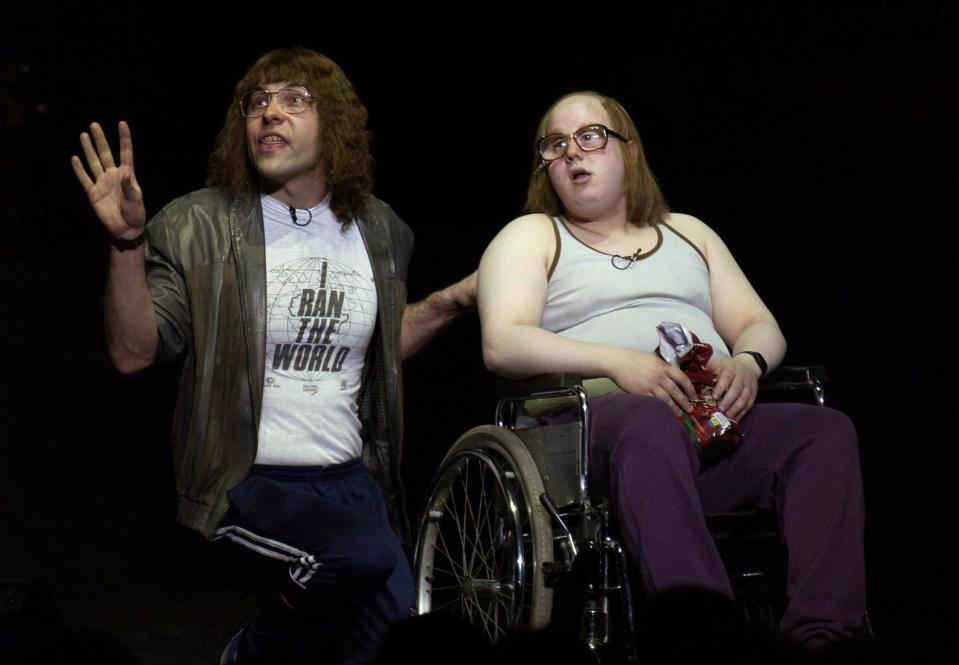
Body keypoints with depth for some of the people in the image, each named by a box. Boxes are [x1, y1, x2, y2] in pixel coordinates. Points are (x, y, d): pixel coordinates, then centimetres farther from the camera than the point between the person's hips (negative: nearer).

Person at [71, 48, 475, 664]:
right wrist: (128, 242, -22)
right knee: (362, 557, -30)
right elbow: (133, 352, -11)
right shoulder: (199, 227, -4)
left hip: (350, 480, 6)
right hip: (246, 481, -5)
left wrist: (453, 299, 10)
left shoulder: (379, 230, 9)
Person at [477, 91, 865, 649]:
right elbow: (503, 344, -1)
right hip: (601, 413, -4)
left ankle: (821, 636, -38)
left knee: (826, 429, -25)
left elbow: (761, 326, 23)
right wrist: (617, 362, -17)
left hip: (716, 416, 5)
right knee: (653, 425, -41)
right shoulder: (530, 237, 17)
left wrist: (747, 363, -4)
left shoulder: (686, 232, 30)